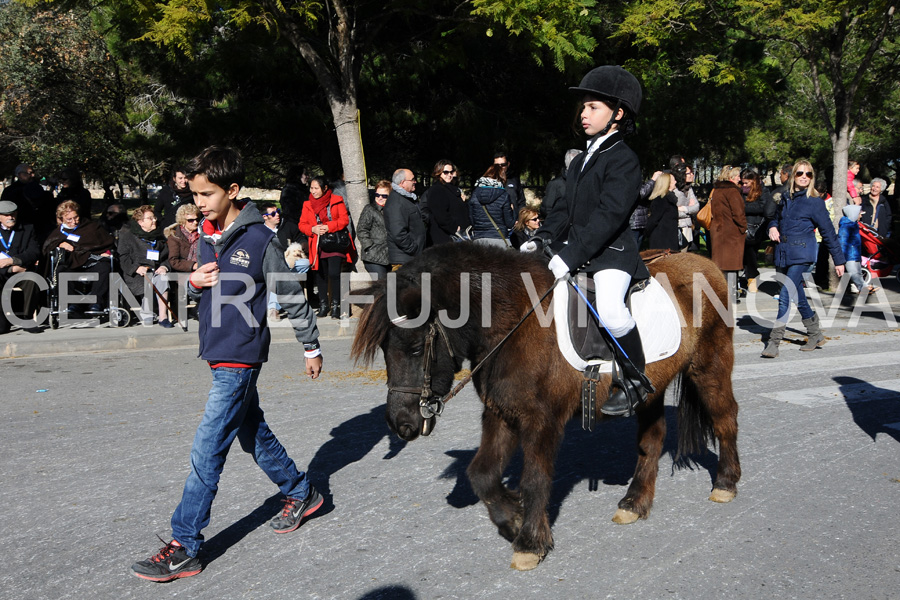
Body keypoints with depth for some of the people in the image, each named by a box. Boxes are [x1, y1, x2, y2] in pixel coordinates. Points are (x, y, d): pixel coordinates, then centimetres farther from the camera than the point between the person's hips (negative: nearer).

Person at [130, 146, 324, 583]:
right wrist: (194, 283, -5)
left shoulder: (259, 239, -14)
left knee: (206, 452, -8)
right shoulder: (208, 237, 8)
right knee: (254, 435, 20)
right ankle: (300, 493, 38)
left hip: (240, 359, -8)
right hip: (218, 354, 8)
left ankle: (184, 547, -3)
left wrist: (311, 348, 0)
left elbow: (293, 296, -6)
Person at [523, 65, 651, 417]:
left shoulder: (623, 160, -10)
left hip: (612, 252, -9)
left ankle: (635, 382, -10)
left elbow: (609, 215, -21)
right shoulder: (580, 161, 18)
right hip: (576, 251, 9)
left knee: (609, 308, -32)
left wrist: (571, 256, -27)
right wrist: (543, 238, 0)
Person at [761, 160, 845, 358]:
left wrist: (839, 260, 1)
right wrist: (773, 227, 3)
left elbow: (828, 231, -1)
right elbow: (777, 218, 28)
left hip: (801, 255, -7)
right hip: (782, 253, 7)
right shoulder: (787, 198, 13)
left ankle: (774, 342, -16)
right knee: (798, 296, 14)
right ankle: (815, 335, 30)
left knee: (785, 296, -16)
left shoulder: (814, 201, -4)